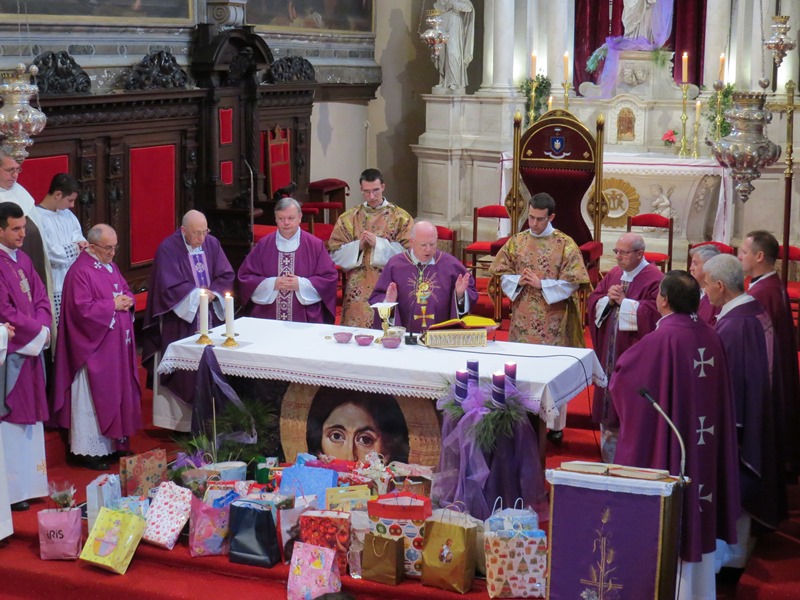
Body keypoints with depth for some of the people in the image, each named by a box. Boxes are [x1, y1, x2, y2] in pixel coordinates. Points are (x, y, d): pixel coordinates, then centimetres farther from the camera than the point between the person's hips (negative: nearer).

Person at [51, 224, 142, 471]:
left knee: (117, 393, 14)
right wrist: (113, 305, -16)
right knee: (93, 399, -2)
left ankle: (112, 443, 24)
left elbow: (125, 290, 21)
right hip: (94, 349, -9)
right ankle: (89, 450, 6)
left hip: (116, 346, 9)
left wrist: (127, 300, -1)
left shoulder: (110, 266, 11)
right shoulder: (80, 272, -17)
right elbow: (83, 309, -23)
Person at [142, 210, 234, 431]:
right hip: (180, 319, -5)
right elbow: (169, 286, -14)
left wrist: (212, 293, -11)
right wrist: (198, 295, -11)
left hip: (209, 315, 5)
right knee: (184, 371, -3)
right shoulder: (168, 249, -11)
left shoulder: (212, 244, 4)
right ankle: (182, 419, 6)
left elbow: (226, 275, 5)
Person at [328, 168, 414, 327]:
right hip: (358, 288, 2)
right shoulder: (348, 219, 9)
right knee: (357, 326, -3)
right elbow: (335, 254, 6)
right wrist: (358, 246, -10)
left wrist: (378, 244, -12)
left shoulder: (401, 218, 4)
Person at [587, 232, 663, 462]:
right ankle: (609, 458, 27)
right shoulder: (613, 274, 10)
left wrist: (623, 301, -18)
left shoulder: (655, 280, -13)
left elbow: (652, 313, -24)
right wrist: (608, 300, -10)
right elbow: (593, 302, 11)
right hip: (609, 352, 7)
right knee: (608, 402, 14)